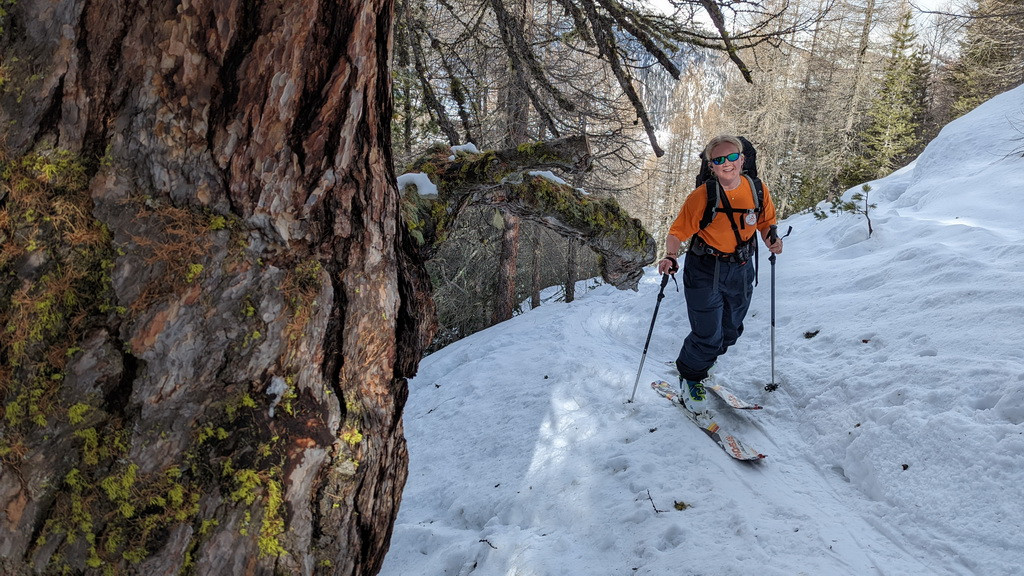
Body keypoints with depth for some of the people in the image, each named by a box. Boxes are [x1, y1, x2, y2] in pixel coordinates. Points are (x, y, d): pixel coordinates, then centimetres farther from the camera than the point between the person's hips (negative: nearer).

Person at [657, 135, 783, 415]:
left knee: (730, 332, 19)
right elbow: (677, 232, -13)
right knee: (707, 336, -4)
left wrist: (772, 239, -12)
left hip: (741, 270, 5)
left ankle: (701, 364, 49)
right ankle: (690, 379, 26)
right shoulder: (702, 196, -17)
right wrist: (670, 257, -31)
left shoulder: (757, 190, -5)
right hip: (705, 271, -5)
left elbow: (766, 223, 9)